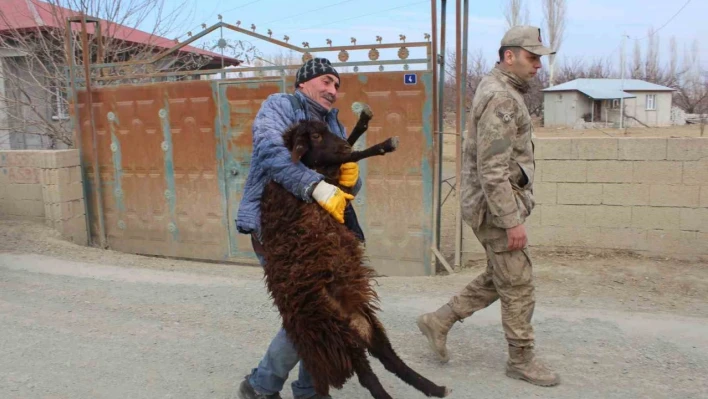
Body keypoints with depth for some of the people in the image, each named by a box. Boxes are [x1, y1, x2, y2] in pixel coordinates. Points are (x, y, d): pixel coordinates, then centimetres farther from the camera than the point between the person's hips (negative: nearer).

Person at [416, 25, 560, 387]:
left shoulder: (499, 90, 15)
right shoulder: (500, 97, -19)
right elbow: (492, 170, -25)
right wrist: (512, 220, -23)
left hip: (496, 204, 10)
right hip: (496, 206, -10)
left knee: (498, 278, 19)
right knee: (518, 285, 3)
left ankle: (438, 321, 25)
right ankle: (521, 360, 20)